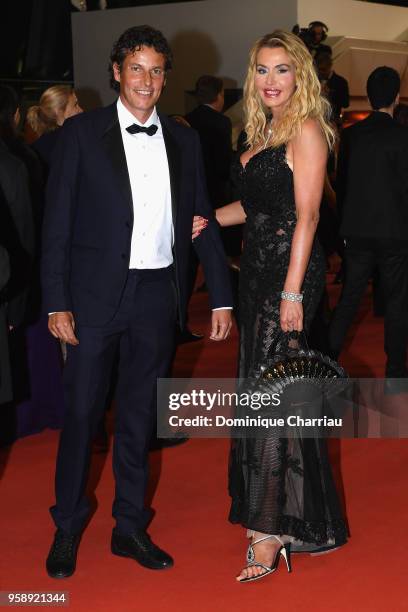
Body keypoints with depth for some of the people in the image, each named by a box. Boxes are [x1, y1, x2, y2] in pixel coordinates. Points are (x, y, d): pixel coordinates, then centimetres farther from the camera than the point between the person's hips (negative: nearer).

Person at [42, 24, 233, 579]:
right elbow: (57, 224, -4)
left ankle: (130, 528, 25)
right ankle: (67, 529, 21)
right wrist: (57, 302, -10)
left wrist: (221, 297, 6)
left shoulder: (183, 140, 8)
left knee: (139, 416, 12)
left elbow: (202, 221, 10)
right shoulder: (81, 134, -3)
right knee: (82, 413, 4)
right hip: (96, 295, -3)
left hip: (158, 297, 3)